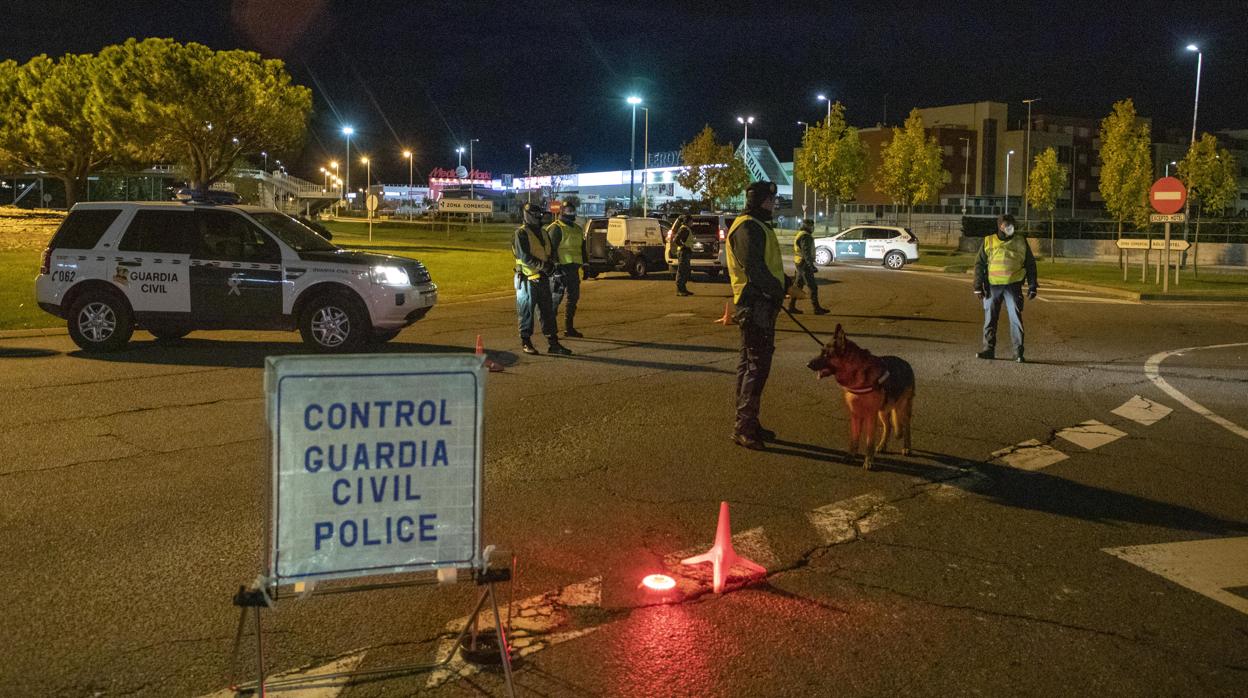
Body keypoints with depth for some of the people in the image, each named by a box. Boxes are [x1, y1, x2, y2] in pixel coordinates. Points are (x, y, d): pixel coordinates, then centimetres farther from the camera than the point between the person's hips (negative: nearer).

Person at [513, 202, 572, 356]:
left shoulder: (543, 233, 15)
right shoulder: (521, 233, -9)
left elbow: (551, 252, 16)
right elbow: (524, 256, -18)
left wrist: (550, 264, -6)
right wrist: (542, 265, -23)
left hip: (543, 278, 7)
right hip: (527, 278, -7)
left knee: (548, 311, 7)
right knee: (527, 312, 1)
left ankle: (553, 343, 10)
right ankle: (525, 342, 11)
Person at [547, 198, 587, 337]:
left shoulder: (578, 229, 18)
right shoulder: (556, 228, -8)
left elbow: (582, 249, 24)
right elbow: (551, 249, -15)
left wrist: (585, 265, 19)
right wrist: (556, 266, -21)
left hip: (573, 269, 8)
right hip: (561, 268, -8)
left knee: (573, 298, 11)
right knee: (556, 298, -7)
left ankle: (569, 328, 21)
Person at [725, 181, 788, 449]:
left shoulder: (759, 226, 21)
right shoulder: (747, 227, -14)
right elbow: (753, 268, -22)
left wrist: (786, 284, 12)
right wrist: (778, 290, -15)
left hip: (762, 304, 11)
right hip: (755, 304, -11)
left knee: (749, 363, 13)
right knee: (758, 364, -10)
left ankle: (748, 424, 20)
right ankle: (743, 425, -5)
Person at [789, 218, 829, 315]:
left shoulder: (800, 235, 17)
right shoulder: (806, 237, -17)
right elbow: (806, 253, -24)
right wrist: (811, 266, -27)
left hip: (799, 264, 10)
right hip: (805, 264, -10)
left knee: (798, 286, 14)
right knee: (813, 288, -6)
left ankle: (792, 306, 15)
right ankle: (817, 308, -3)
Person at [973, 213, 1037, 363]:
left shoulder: (1021, 242, 8)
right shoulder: (988, 242, 7)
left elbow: (1030, 265, 11)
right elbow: (979, 264, 7)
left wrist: (1032, 286, 5)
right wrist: (978, 286, -1)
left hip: (1013, 286, -1)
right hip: (992, 286, 1)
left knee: (1016, 319, -4)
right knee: (989, 319, 5)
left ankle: (1018, 352, 0)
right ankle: (989, 349, 15)